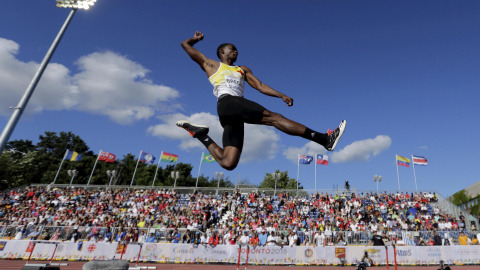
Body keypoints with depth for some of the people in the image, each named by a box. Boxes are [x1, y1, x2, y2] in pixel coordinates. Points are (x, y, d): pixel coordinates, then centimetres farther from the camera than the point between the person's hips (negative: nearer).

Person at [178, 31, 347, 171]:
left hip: (235, 117, 6)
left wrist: (282, 96, 8)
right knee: (272, 117, -21)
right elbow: (185, 44, 27)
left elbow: (260, 86, 22)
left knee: (228, 163, -10)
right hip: (227, 102, -5)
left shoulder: (243, 70, 36)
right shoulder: (211, 64, 23)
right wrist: (196, 38, 48)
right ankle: (325, 139, -25)